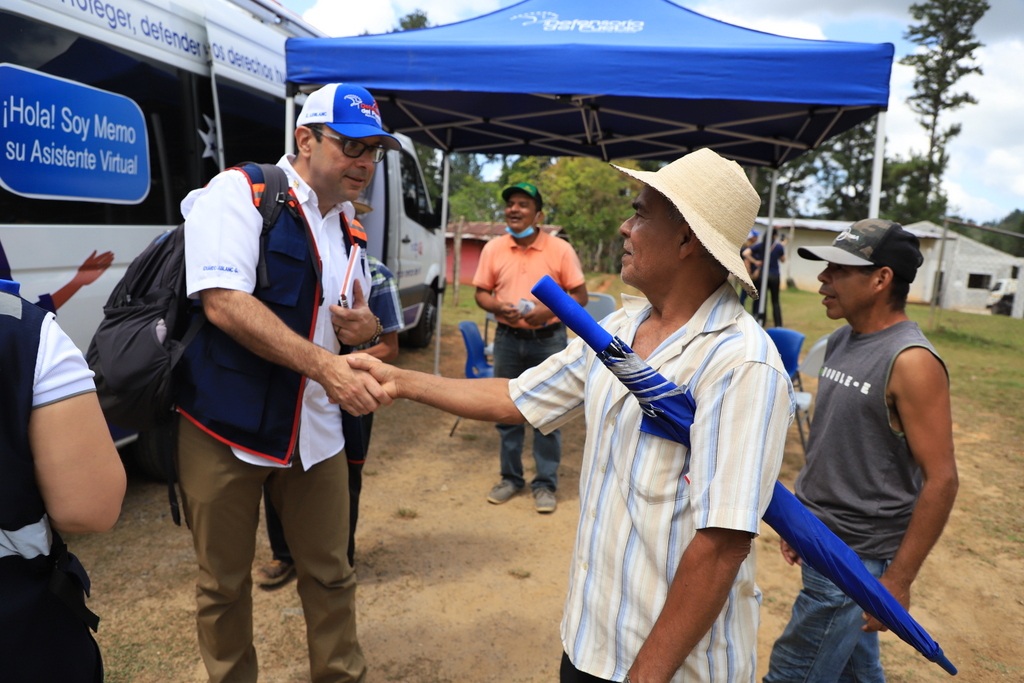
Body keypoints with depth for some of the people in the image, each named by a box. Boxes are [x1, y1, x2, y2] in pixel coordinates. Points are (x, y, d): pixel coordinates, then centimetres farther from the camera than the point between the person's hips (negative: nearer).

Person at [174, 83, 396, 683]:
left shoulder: (350, 233, 11)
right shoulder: (239, 193, -9)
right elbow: (224, 302, -22)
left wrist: (368, 328, -3)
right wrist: (325, 365, -29)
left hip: (315, 431, 6)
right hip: (226, 428, -5)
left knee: (330, 575, 14)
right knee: (225, 583, 13)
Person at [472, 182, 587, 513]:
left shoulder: (561, 250, -5)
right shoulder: (493, 249, 3)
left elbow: (580, 296, -3)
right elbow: (481, 293, 8)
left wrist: (549, 310, -20)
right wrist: (498, 307, -14)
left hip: (549, 339, -2)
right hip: (507, 339, 3)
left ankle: (545, 484, 18)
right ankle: (511, 478, 28)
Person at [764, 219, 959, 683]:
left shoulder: (911, 362, -19)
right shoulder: (841, 341, 6)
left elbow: (941, 480, -20)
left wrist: (899, 579, -18)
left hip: (856, 558, -8)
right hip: (823, 543, 8)